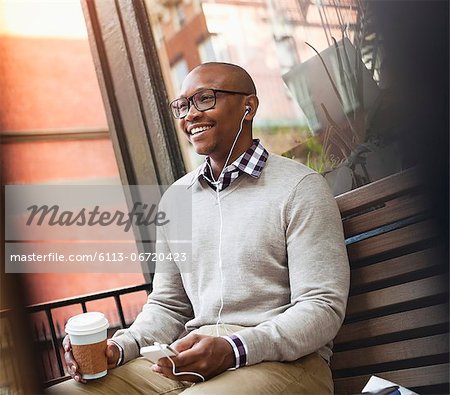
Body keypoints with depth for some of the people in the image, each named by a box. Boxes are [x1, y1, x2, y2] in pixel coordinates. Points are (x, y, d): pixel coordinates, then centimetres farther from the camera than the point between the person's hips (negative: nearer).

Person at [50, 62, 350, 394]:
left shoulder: (299, 187, -3)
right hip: (188, 361, 5)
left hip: (282, 360, -4)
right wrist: (119, 348, -2)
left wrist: (233, 350, -23)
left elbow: (323, 307, -10)